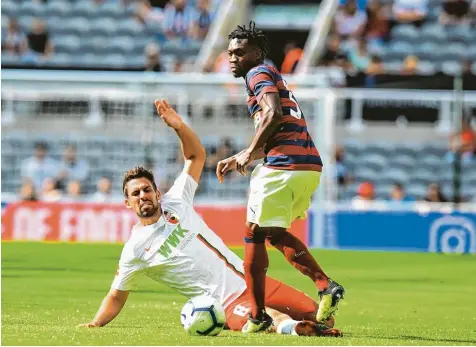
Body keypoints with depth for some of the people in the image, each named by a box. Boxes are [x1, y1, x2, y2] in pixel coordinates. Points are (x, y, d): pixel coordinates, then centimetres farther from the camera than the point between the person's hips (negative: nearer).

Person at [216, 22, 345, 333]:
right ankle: (326, 285, 3)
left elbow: (273, 114, -20)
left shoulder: (259, 74, -1)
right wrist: (240, 159, 25)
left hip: (284, 166, -9)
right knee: (275, 233, 21)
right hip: (311, 166, 9)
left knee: (254, 234, 1)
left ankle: (258, 317, 3)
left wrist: (249, 153, -14)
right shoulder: (275, 78, 28)